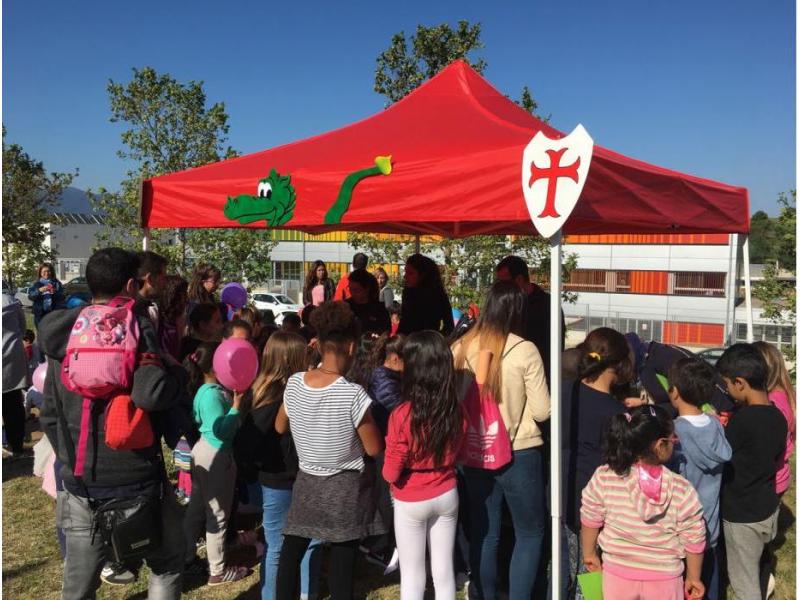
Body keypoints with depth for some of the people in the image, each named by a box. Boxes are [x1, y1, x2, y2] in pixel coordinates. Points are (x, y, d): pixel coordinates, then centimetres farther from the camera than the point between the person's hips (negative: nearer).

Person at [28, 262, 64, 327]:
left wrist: (55, 293, -19)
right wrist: (39, 291, -18)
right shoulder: (36, 284, 7)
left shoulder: (56, 283, 5)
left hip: (53, 313, 0)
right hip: (40, 313, 1)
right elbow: (30, 296, -3)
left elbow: (62, 297, 0)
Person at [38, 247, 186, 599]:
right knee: (167, 567, 19)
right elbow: (150, 394, -28)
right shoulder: (134, 326, -13)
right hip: (137, 480, -5)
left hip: (79, 483, 5)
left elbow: (50, 415, 12)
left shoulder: (61, 334, 7)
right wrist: (179, 373, -8)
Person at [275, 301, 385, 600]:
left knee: (291, 554, 17)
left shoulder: (294, 383, -7)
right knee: (341, 564, 6)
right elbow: (374, 449, -13)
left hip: (307, 484, 5)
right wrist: (364, 420, 4)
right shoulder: (352, 394, -23)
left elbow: (280, 427, 11)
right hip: (345, 489, -4)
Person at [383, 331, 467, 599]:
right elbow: (454, 452, 5)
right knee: (444, 570, 17)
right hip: (446, 495, 4)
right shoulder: (456, 411, -12)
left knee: (412, 575, 12)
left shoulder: (402, 415, -24)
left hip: (411, 503, -3)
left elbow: (391, 473, -16)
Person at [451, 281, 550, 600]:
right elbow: (542, 411, -10)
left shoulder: (461, 347, -6)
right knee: (529, 533, 15)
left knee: (483, 534, 16)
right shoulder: (525, 351, -15)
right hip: (518, 454, -3)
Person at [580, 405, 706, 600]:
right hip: (664, 578, 0)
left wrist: (589, 553, 13)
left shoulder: (603, 478, -16)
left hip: (618, 574, 1)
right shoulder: (682, 490, -18)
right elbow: (694, 540, -8)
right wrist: (694, 577, 8)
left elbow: (590, 521, -4)